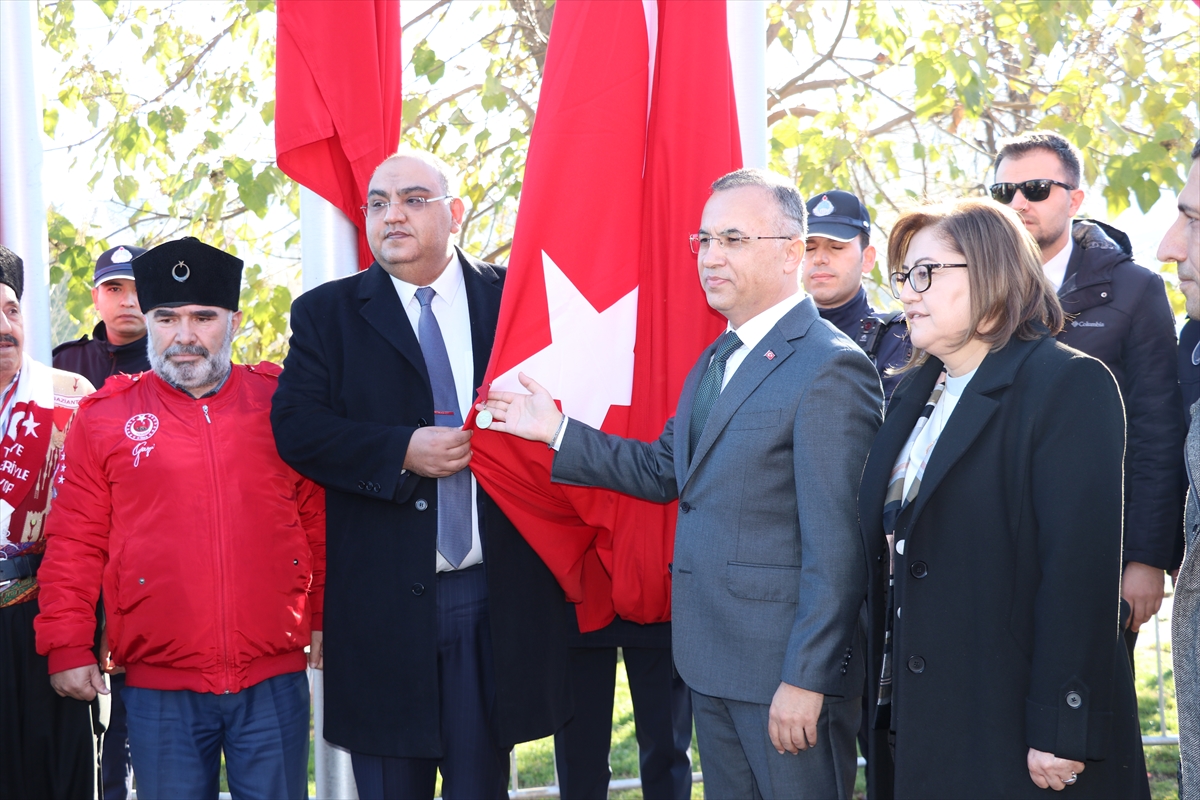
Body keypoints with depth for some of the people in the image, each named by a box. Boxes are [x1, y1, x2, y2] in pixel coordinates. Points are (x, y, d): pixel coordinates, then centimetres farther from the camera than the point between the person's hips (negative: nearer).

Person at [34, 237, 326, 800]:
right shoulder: (103, 417, 3)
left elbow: (320, 517, 10)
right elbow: (75, 541, 4)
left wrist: (325, 617, 9)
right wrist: (67, 645, -1)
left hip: (274, 684, 1)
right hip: (160, 690, 0)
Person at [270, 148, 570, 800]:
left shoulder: (511, 298, 8)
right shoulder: (326, 313, 6)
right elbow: (295, 426, -6)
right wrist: (403, 452, -15)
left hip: (496, 595, 1)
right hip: (382, 600, 0)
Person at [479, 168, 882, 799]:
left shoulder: (831, 368, -16)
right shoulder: (714, 361, 15)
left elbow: (835, 541, -19)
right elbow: (665, 471, 17)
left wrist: (806, 678, -21)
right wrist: (557, 431, 11)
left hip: (785, 664, -9)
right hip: (713, 656, 9)